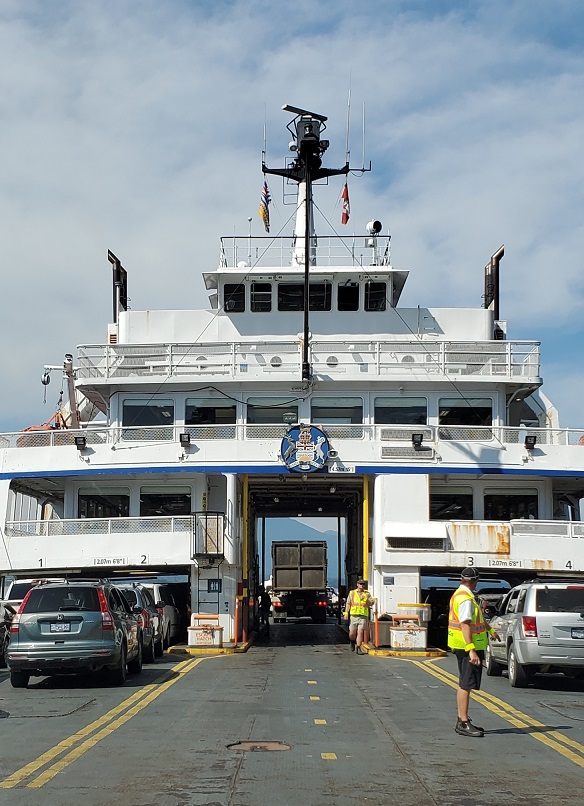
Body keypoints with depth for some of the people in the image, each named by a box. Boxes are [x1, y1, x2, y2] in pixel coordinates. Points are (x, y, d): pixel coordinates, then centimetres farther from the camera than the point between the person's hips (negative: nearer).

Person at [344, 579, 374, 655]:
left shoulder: (367, 594, 10)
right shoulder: (352, 593, 11)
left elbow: (371, 603, 4)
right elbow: (348, 603, 9)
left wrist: (365, 599, -13)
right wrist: (346, 612, 0)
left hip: (363, 616, -1)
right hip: (354, 615, 1)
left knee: (360, 632, -10)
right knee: (352, 633, 3)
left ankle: (358, 648, -5)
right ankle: (352, 642, 34)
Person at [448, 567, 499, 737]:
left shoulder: (459, 595, 16)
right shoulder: (466, 599, -18)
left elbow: (476, 619, 32)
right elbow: (465, 625, -26)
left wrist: (490, 629, 45)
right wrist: (472, 651, -31)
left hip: (463, 647, 11)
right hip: (467, 647, -11)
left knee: (464, 684, 17)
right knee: (466, 684, -9)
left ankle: (462, 720, 24)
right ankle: (463, 723, -9)